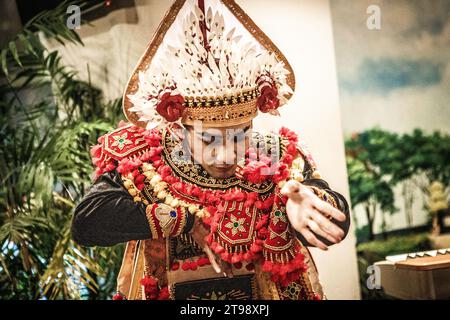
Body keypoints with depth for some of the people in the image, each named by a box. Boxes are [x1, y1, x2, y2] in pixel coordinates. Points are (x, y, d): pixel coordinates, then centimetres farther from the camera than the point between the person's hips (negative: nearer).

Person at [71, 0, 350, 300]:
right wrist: (187, 219, -23)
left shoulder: (279, 161, -9)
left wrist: (305, 205, -37)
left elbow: (338, 223, -17)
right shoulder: (142, 162, -12)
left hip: (267, 293, 1)